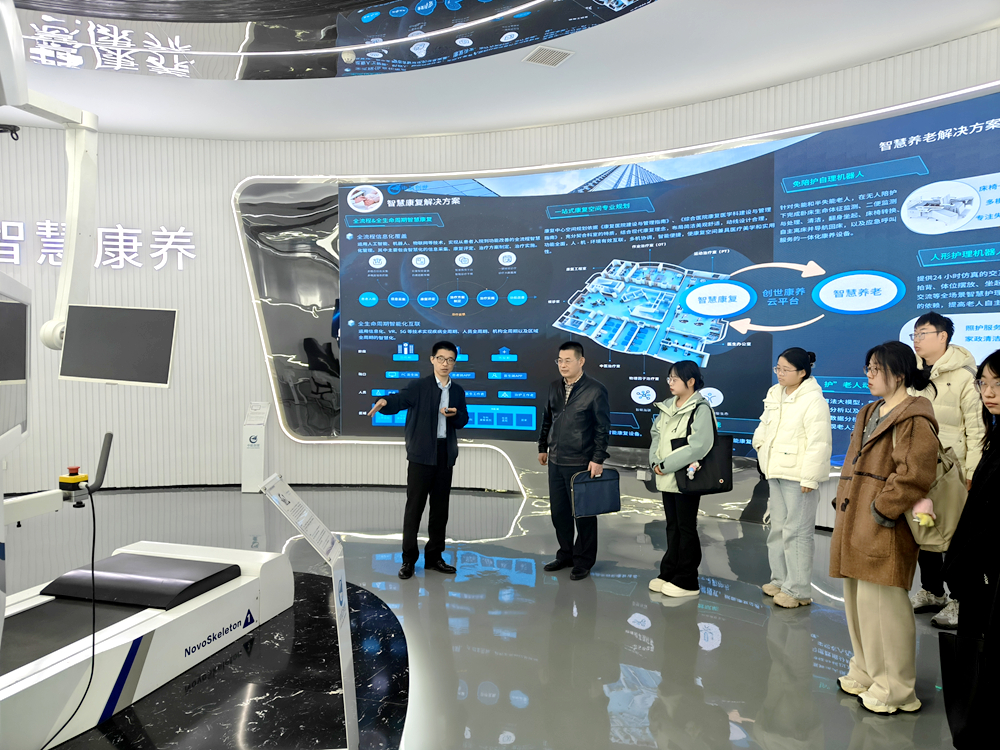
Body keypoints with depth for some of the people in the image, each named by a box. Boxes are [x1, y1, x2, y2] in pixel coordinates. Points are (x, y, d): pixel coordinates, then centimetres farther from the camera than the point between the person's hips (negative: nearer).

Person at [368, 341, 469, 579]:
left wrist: (455, 414, -7)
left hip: (445, 454, 5)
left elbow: (463, 421, 16)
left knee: (440, 507, 10)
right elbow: (399, 400, -22)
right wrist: (385, 401, -44)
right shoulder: (418, 386, -4)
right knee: (414, 506, -1)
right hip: (422, 453, -5)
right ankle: (409, 559, 9)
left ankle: (434, 557, 21)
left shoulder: (458, 391, 12)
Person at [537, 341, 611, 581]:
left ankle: (583, 562, 19)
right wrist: (543, 447, 17)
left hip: (581, 463, -6)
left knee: (583, 513, 5)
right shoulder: (554, 388, 8)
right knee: (558, 510, 14)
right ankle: (565, 555, 30)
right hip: (555, 461, 6)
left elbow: (603, 428, -10)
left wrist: (598, 459, -14)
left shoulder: (595, 390, -10)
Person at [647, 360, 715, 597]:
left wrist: (666, 465, -20)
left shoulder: (700, 409, -13)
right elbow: (656, 434, 13)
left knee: (686, 528, 3)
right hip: (666, 479, 7)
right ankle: (669, 574, 26)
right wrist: (655, 461, -5)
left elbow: (698, 447, -22)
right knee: (672, 527, 16)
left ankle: (686, 581, 13)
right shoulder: (667, 407, 11)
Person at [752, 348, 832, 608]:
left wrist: (809, 478, -20)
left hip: (798, 476, -9)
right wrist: (760, 441, 6)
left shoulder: (813, 400, -15)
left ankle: (799, 590, 5)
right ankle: (781, 580, 30)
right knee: (778, 527, 17)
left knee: (797, 531, -4)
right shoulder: (774, 394, 11)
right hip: (776, 472, 9)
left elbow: (818, 443, -18)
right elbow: (765, 423, 25)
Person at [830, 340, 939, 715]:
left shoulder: (913, 418, -12)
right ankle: (867, 674, 32)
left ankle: (894, 690, 12)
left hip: (884, 529, -9)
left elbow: (914, 474, -20)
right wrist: (844, 503, 13)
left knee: (880, 603, -3)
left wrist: (880, 510, -17)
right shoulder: (869, 413, 17)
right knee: (857, 601, 17)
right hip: (854, 524, 10)